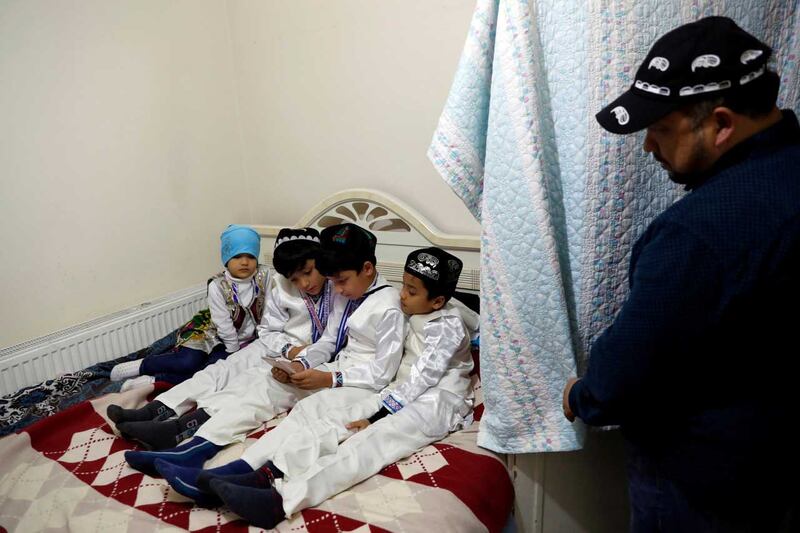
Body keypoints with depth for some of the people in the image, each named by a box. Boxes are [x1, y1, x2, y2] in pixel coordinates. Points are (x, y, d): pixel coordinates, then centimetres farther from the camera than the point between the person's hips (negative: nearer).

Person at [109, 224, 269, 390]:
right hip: (214, 333, -2)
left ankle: (154, 380, -15)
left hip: (245, 339, 2)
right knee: (187, 363, -25)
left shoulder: (264, 275, -12)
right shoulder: (217, 286, -19)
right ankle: (142, 366, 0)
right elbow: (224, 325, -17)